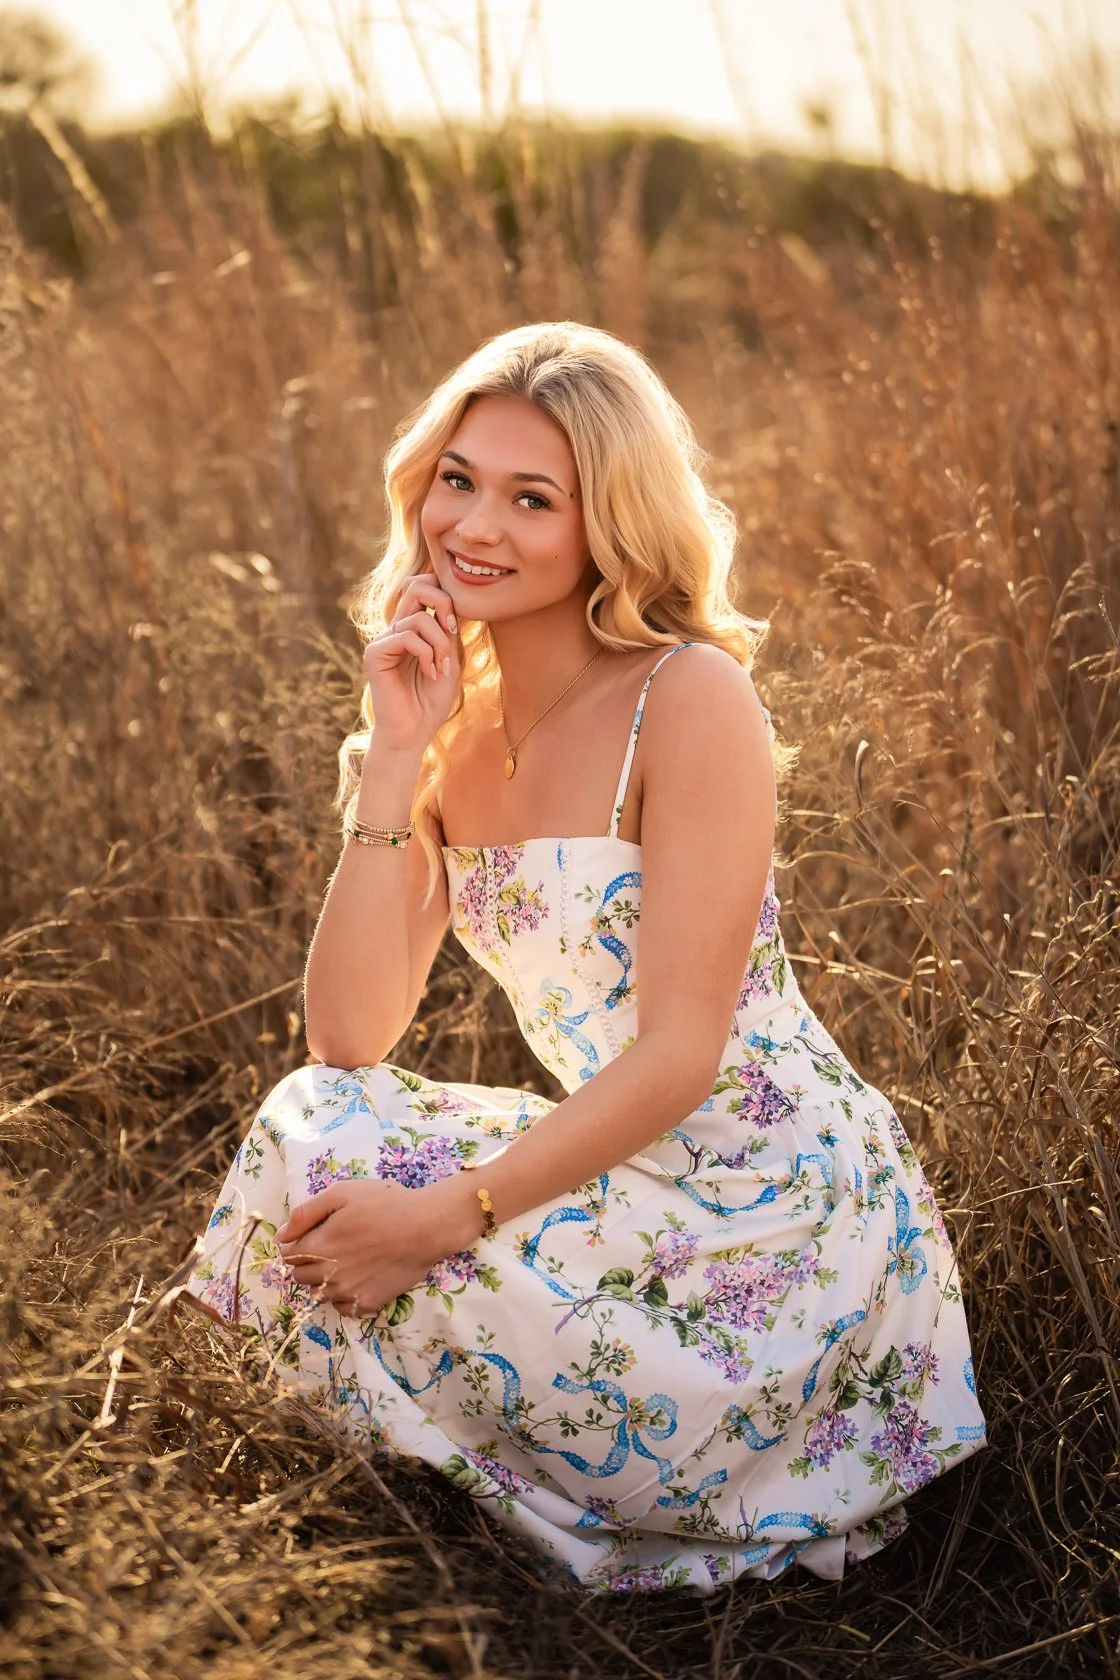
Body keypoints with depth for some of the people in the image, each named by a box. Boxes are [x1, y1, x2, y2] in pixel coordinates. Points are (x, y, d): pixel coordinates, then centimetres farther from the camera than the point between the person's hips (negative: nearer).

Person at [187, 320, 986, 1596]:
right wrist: (394, 759, -12)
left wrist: (450, 1212, -25)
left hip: (781, 1220, -7)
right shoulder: (454, 719, 4)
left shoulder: (691, 699, -16)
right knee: (314, 1134, -11)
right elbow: (347, 1045, -4)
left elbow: (678, 1055, -19)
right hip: (625, 1179, 7)